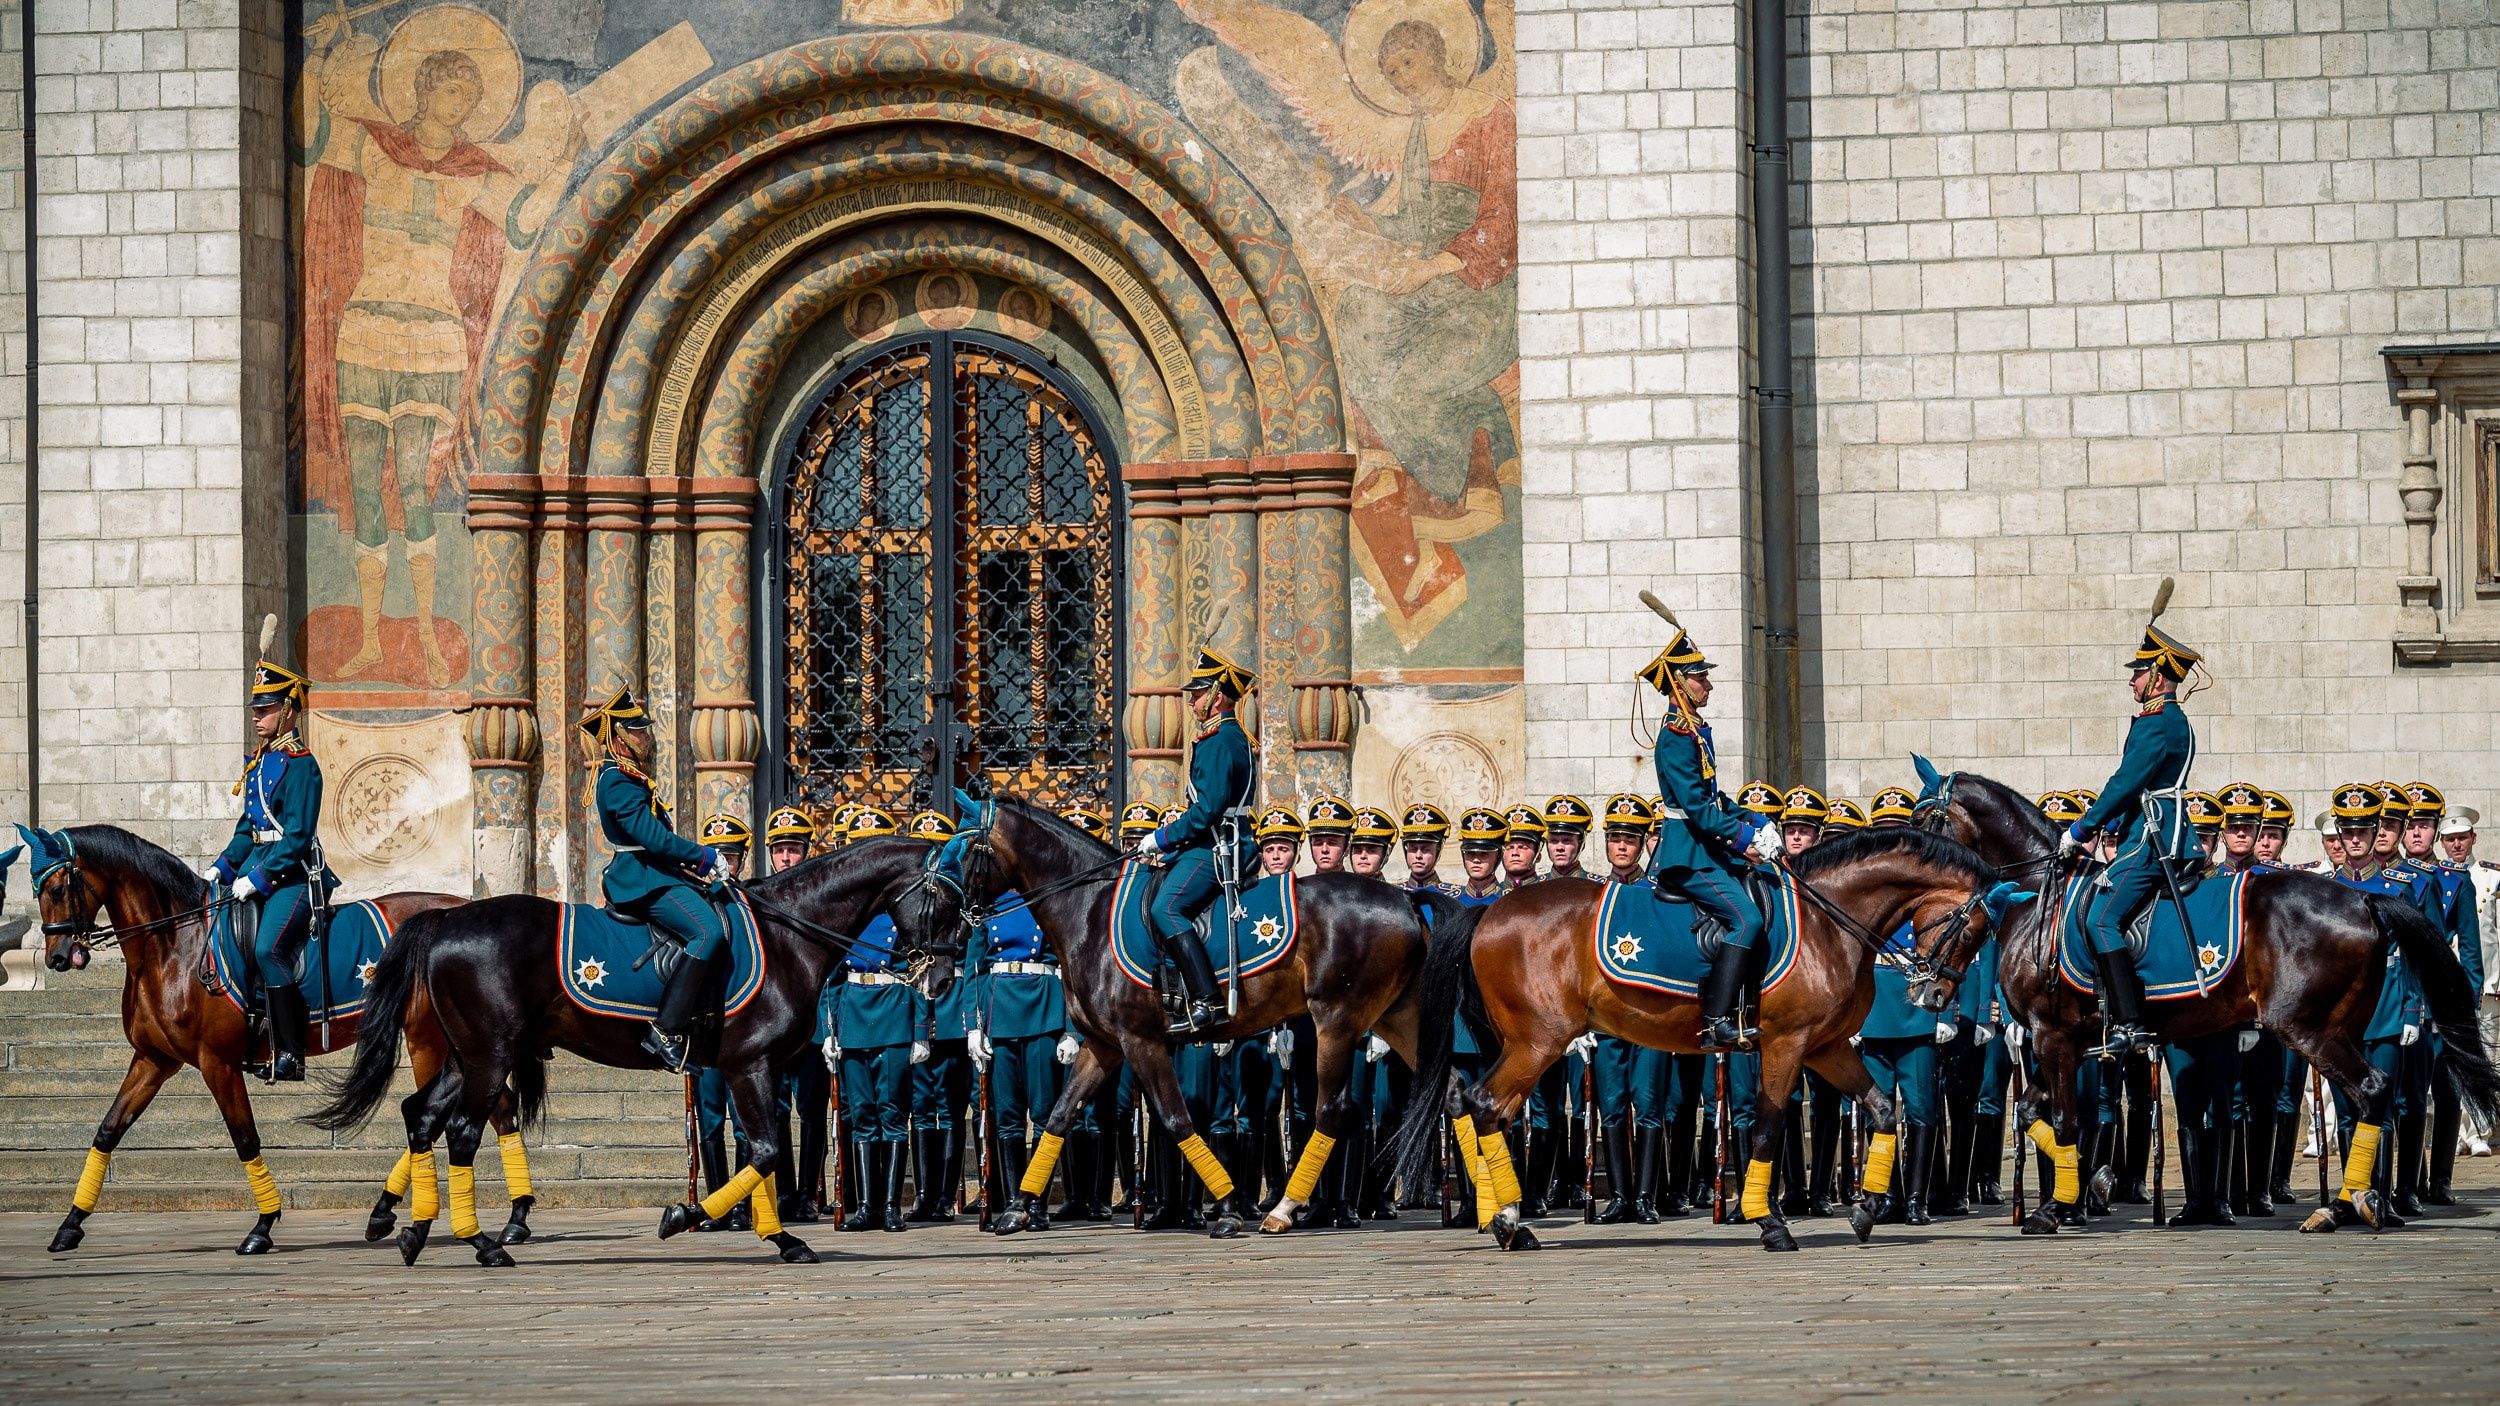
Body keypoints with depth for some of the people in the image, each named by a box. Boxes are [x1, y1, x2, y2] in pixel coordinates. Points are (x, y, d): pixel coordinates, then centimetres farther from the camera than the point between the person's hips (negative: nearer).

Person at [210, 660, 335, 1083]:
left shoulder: (300, 765, -12)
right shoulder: (258, 761, 15)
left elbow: (297, 835, -18)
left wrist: (259, 878, -21)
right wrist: (223, 867, 7)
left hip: (295, 871, -9)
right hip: (260, 864, 9)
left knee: (268, 949, -24)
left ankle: (291, 1057, -20)